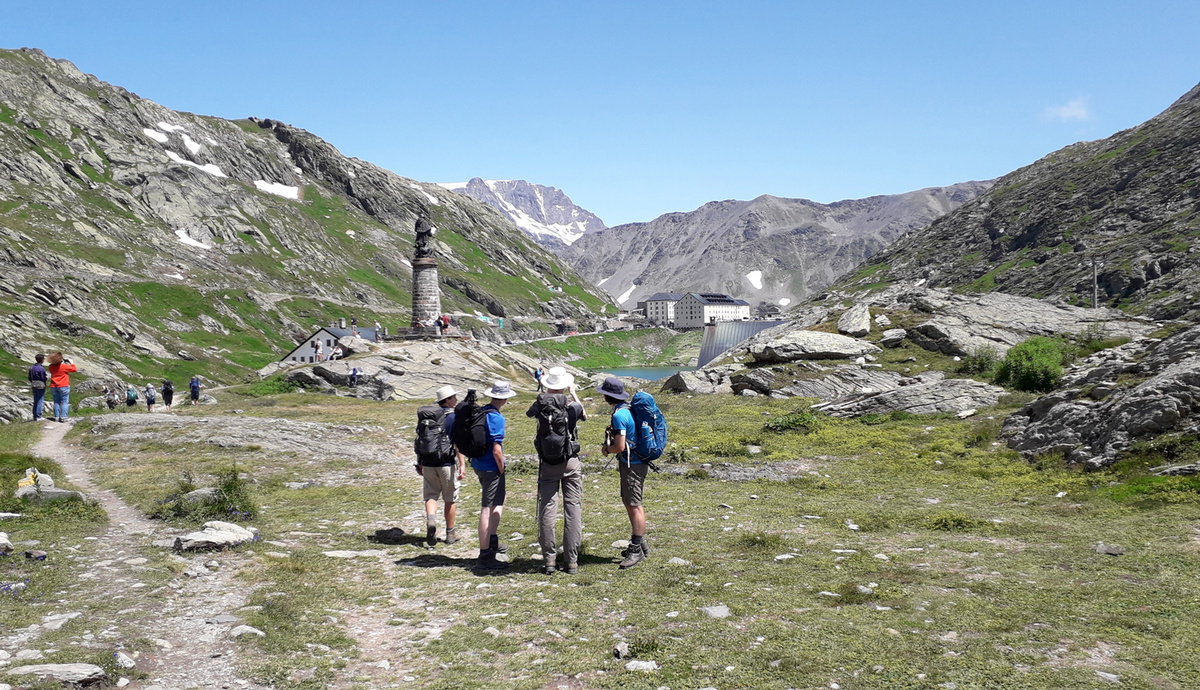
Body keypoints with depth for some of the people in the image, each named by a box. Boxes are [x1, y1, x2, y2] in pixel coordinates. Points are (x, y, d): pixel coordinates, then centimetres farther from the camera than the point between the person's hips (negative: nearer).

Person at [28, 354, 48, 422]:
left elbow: (29, 378, 11)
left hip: (34, 386, 7)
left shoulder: (31, 368, 7)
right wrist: (47, 378, 4)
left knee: (35, 402, 13)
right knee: (40, 401, -2)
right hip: (41, 386, -7)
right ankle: (38, 417, -3)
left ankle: (35, 416, 16)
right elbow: (43, 378, -16)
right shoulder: (41, 368, -16)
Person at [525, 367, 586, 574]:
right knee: (573, 510, 3)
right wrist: (573, 393, 27)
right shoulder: (572, 407, -9)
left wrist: (545, 394, 25)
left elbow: (529, 412, 19)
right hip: (571, 464, -1)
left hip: (547, 465, 1)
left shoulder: (540, 406, -6)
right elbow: (584, 416, 16)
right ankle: (571, 561, 4)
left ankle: (548, 560, 7)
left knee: (547, 511, 5)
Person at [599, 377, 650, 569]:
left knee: (634, 505, -6)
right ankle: (640, 543, 29)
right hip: (634, 462, 11)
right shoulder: (628, 409, 10)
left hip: (632, 465, -11)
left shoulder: (619, 415, -21)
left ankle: (637, 551, -1)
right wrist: (610, 443, 9)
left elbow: (620, 447, -23)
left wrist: (607, 449, -3)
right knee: (629, 502, 19)